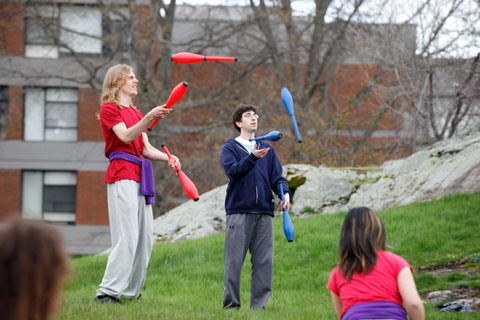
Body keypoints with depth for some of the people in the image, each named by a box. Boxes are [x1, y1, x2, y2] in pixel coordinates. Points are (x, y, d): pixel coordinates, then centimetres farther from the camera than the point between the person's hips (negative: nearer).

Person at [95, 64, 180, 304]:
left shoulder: (136, 113, 24)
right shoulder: (109, 108, 0)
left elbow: (146, 149, 17)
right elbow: (125, 136, -16)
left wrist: (168, 158, 0)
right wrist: (149, 118, -28)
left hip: (140, 175, 8)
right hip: (122, 174, -8)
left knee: (145, 237, 5)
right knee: (127, 236, -16)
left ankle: (130, 290, 10)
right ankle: (107, 291, -16)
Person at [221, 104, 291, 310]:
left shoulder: (268, 149, 19)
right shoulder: (230, 147, 6)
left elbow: (276, 177, 13)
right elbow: (232, 170, -12)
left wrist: (285, 192, -7)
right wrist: (253, 158, -25)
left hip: (264, 211, 4)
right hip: (239, 211, -4)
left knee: (264, 260, 0)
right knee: (234, 259, -5)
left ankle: (259, 304, 5)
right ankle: (231, 303, 1)